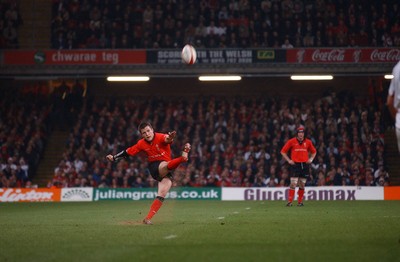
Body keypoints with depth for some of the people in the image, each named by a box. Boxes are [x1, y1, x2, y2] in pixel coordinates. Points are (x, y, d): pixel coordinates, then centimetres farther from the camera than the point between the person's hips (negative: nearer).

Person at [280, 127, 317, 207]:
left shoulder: (308, 142, 8)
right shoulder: (291, 141, 0)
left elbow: (314, 152, 22)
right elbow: (283, 151, 6)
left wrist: (311, 159, 6)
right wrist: (289, 160, -2)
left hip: (305, 165, 3)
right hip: (295, 165, -3)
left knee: (302, 184, 6)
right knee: (293, 183, -12)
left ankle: (300, 202, 14)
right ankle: (289, 201, -13)